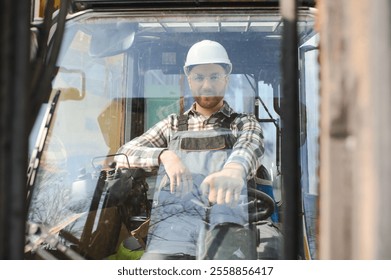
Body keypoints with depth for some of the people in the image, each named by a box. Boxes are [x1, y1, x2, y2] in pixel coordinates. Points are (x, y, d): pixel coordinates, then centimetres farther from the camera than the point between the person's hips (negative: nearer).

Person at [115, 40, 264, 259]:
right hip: (173, 219, 2)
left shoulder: (244, 123, 18)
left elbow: (251, 146, -6)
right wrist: (165, 155, -6)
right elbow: (125, 153, 15)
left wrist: (235, 168, -31)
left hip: (228, 221, -1)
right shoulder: (173, 125, 25)